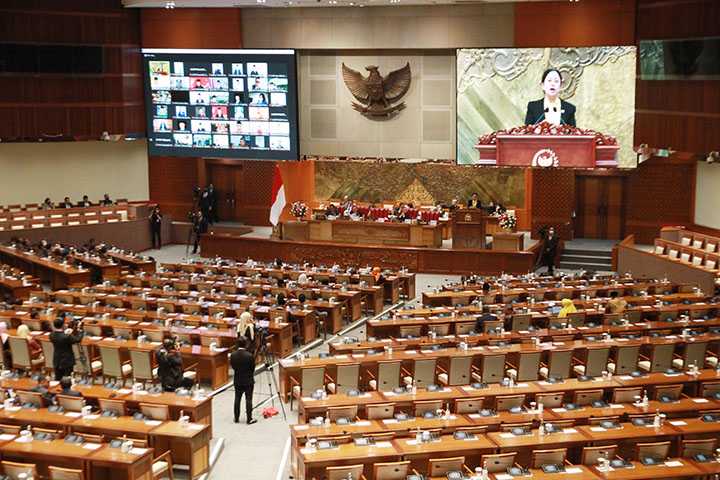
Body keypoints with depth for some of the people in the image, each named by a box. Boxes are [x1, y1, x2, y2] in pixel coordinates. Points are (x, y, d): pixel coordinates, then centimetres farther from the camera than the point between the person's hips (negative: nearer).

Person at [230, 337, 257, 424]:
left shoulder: (233, 355, -9)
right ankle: (249, 419, 8)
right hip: (248, 381, -4)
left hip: (237, 380, 4)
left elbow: (232, 366, 3)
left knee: (237, 399, 14)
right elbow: (253, 368, -9)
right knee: (248, 400, 4)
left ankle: (236, 418, 20)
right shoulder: (249, 356, -21)